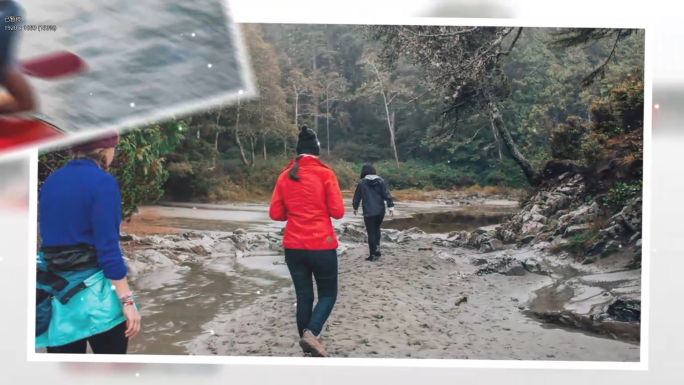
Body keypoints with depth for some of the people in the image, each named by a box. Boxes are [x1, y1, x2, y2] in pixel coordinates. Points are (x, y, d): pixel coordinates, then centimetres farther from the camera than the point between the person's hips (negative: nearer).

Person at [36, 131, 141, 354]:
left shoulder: (51, 181, 9)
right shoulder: (102, 182, -13)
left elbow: (51, 237, 14)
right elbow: (108, 249, -18)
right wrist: (127, 300, -15)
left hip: (55, 292, 7)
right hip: (94, 291, -7)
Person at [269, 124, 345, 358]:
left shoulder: (285, 176, 5)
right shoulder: (325, 174, -6)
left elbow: (275, 214, 5)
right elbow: (337, 212, -8)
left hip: (293, 246, 4)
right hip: (322, 245, -4)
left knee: (303, 296, 12)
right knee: (328, 294, 11)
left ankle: (308, 350, 16)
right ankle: (311, 333, -13)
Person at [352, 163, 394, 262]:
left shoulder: (361, 182, -3)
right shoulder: (380, 180, 3)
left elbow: (357, 197, 4)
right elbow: (387, 194, -3)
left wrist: (355, 208, 20)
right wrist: (391, 207, 0)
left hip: (369, 212, -3)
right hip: (380, 211, 4)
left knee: (371, 232, 2)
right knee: (377, 229, 23)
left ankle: (373, 254, 4)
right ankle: (376, 249, 15)